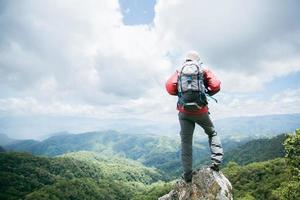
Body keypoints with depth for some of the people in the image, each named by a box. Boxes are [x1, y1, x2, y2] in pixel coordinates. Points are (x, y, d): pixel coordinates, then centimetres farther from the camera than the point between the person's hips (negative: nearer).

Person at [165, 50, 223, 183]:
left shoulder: (179, 72, 10)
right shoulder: (203, 71, 8)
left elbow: (169, 87, -4)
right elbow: (216, 85, -4)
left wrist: (179, 93, 13)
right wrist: (208, 93, 15)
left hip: (184, 112, 1)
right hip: (200, 110, 0)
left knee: (186, 142, 8)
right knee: (212, 133, 24)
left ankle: (187, 174, 11)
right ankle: (216, 160, 12)